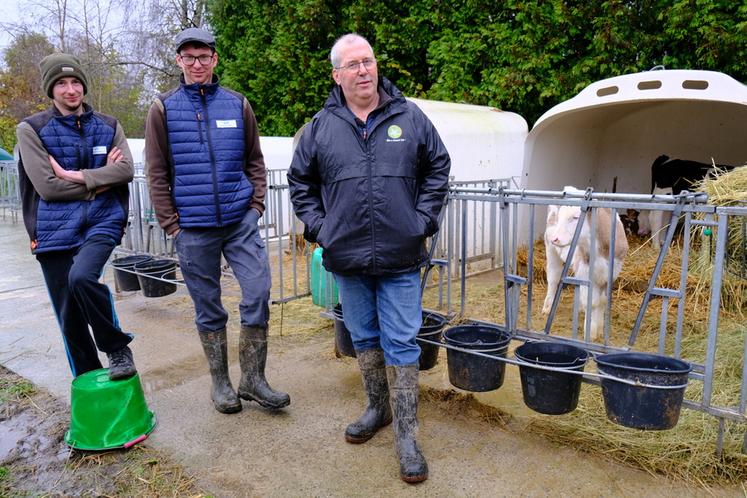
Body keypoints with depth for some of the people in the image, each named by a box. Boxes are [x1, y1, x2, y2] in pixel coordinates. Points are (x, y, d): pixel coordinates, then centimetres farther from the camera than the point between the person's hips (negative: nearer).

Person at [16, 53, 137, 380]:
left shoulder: (108, 126, 10)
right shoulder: (31, 129, 2)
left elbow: (126, 169, -6)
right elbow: (47, 187, -8)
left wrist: (76, 175, -13)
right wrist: (102, 179, -4)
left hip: (102, 222, 0)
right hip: (56, 229, 1)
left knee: (81, 276, -30)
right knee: (69, 317, 4)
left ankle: (118, 349, -9)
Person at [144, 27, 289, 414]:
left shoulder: (237, 104, 7)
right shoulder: (164, 108, 3)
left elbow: (254, 161, 12)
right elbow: (156, 174, 2)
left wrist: (256, 205, 1)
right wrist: (172, 224, -4)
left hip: (242, 221, 1)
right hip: (193, 228, -1)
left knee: (258, 293, -4)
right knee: (208, 308, 8)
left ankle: (252, 379, 12)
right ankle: (220, 382, 24)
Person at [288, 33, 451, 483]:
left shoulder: (409, 117, 2)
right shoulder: (321, 126, 3)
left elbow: (438, 168, 8)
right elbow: (300, 182, 12)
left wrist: (423, 219, -1)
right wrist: (317, 226, 2)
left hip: (401, 258, -2)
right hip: (347, 258, 2)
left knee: (401, 343, 1)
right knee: (364, 339, 16)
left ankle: (407, 435, 12)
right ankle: (378, 409, 36)